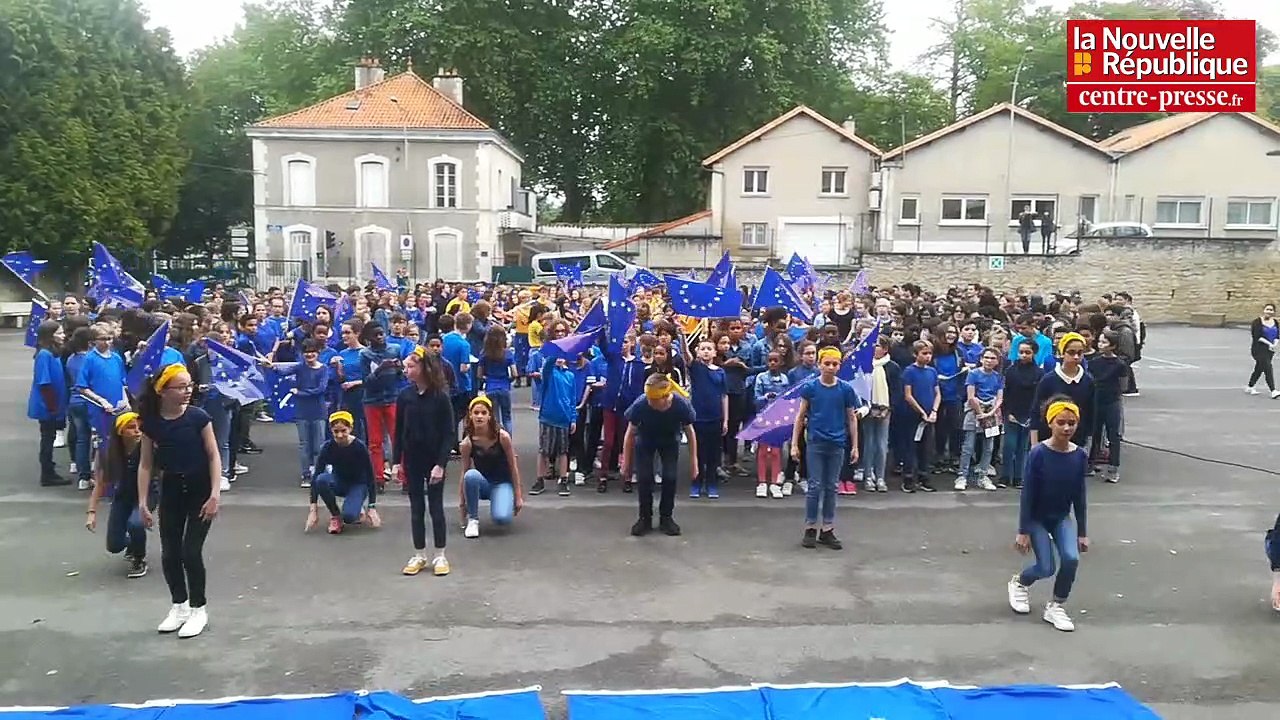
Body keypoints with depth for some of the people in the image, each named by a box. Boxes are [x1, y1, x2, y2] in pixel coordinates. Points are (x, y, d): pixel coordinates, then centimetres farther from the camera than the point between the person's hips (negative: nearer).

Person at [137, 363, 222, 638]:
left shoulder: (198, 417, -14)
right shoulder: (152, 422, -7)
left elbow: (213, 455, -12)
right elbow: (146, 463, 0)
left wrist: (215, 494, -18)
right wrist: (143, 501, -2)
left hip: (200, 490, -3)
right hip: (171, 490, 3)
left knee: (190, 552, -5)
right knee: (169, 553, 7)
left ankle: (199, 609, 14)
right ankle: (179, 605, 28)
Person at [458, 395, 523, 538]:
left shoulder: (502, 436, -17)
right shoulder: (467, 443, -13)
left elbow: (513, 467, -8)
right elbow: (464, 473, -3)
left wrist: (518, 496, -6)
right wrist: (461, 501, -1)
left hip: (503, 483, -2)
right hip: (483, 484, 2)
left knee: (502, 518, -29)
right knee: (471, 475, -35)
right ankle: (472, 519, -15)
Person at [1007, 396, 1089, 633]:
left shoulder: (1080, 456, -10)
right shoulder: (1038, 453, -22)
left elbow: (1079, 497, -1)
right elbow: (1027, 495, -17)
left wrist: (1082, 532, 2)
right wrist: (1023, 531, -15)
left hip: (1062, 517, 4)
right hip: (1037, 518, -3)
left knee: (1071, 559, -16)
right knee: (1046, 568, -7)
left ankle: (1056, 606, 6)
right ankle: (1019, 583, 28)